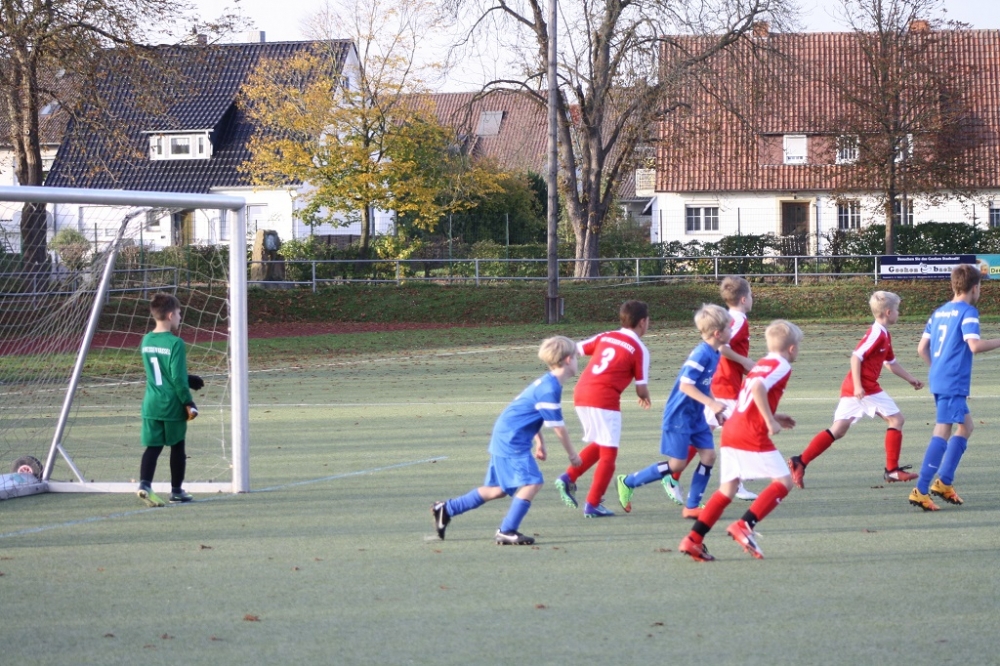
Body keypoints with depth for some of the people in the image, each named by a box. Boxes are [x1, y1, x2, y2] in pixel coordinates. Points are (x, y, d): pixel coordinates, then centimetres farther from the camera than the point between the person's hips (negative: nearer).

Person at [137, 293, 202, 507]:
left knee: (152, 447, 3)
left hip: (151, 405, 5)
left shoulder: (146, 341, 6)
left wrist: (189, 379, 20)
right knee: (177, 448, 11)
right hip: (172, 406, -5)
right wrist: (189, 404, -8)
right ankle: (176, 490, 21)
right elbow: (178, 379, -18)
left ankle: (145, 484, -18)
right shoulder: (175, 343, -15)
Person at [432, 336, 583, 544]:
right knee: (532, 482, -15)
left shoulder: (547, 383, 12)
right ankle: (507, 531, -13)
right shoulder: (550, 389, -20)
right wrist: (572, 454, -4)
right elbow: (558, 427, -15)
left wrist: (539, 443, 29)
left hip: (504, 439, 10)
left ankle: (447, 509, 22)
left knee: (499, 489, 14)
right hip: (512, 441, -10)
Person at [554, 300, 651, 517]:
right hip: (604, 398, -6)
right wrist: (645, 398, 26)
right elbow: (641, 388, 5)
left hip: (580, 393, 6)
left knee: (598, 445, 25)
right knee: (608, 453, 4)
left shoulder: (605, 337, 16)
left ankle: (568, 478, 13)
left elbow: (574, 349, 14)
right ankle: (592, 505, 1)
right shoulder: (640, 350, 2)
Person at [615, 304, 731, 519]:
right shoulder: (701, 354, -23)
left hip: (696, 416, 9)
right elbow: (685, 385, -27)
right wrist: (711, 403, -31)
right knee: (677, 464, -4)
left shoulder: (714, 355, 6)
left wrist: (716, 411, 18)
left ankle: (692, 507, 7)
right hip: (679, 415, -9)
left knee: (708, 455, 0)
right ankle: (628, 482, 11)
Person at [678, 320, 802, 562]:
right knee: (783, 481, -1)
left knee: (728, 489, 11)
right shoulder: (782, 366, -4)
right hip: (752, 435, -9)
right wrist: (771, 421, -20)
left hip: (730, 431, 9)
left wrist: (772, 418, 28)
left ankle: (694, 539, 4)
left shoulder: (761, 365, 23)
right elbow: (758, 388, -23)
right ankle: (745, 525, -13)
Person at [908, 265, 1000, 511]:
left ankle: (944, 482, 16)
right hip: (954, 383, -9)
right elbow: (974, 345, -22)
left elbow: (922, 348, 14)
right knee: (942, 433, -10)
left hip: (939, 379, 9)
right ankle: (920, 491, -15)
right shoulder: (968, 312, -9)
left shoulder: (939, 313, 14)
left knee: (965, 425, 20)